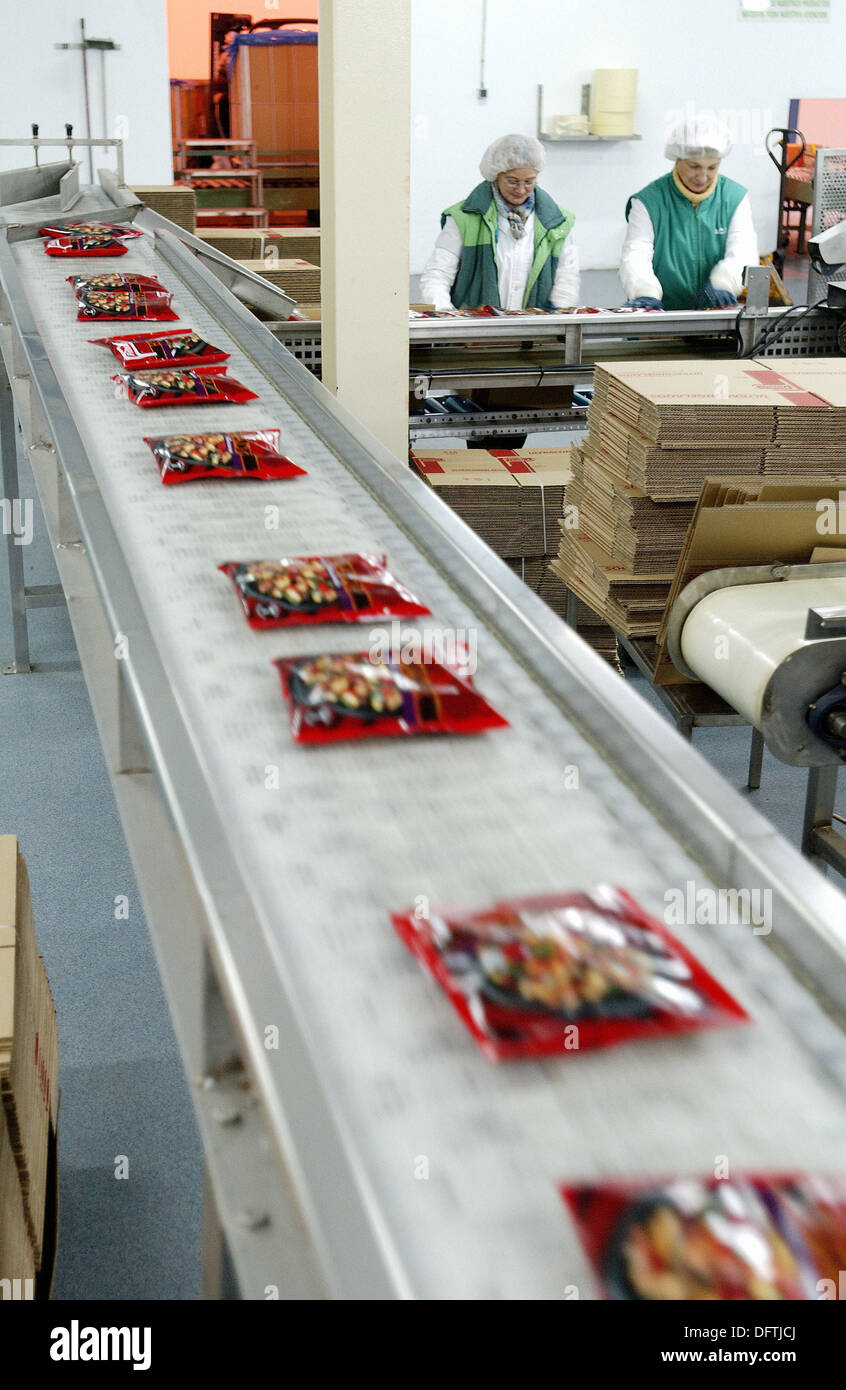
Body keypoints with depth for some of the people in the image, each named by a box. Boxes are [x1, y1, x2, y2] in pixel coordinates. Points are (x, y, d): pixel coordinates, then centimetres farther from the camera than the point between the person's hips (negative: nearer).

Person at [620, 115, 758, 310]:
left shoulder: (736, 198, 11)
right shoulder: (649, 201, 4)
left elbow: (743, 252, -1)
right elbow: (635, 254, -7)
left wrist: (722, 284, -24)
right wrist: (646, 293, -29)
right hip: (662, 316, -1)